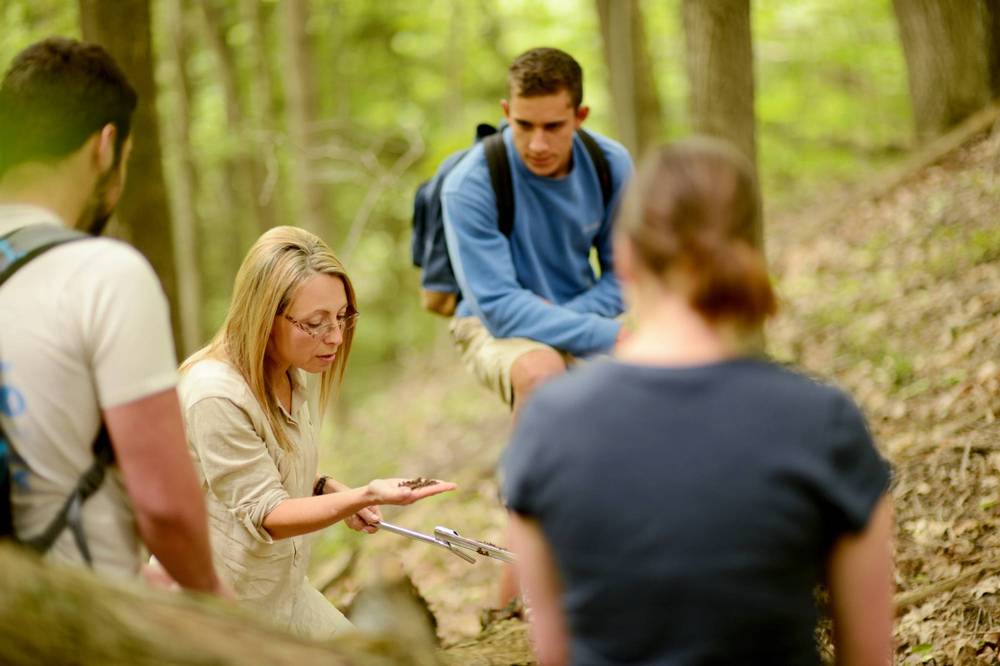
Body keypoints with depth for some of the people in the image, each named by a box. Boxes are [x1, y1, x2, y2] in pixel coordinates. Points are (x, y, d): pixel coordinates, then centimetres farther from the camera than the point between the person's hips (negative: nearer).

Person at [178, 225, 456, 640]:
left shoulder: (292, 375, 1)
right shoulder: (215, 395, -26)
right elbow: (264, 515, -24)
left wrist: (329, 490, -2)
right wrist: (366, 495, -35)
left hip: (284, 588, 8)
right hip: (217, 611, -8)